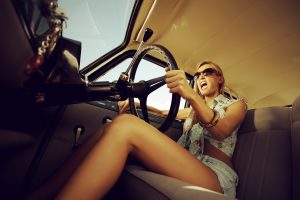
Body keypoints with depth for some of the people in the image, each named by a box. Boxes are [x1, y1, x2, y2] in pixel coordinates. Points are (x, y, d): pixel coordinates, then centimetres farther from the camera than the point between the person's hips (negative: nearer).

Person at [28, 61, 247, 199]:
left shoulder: (236, 104, 15)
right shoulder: (194, 109, 31)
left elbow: (221, 132, -9)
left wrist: (191, 95, -27)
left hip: (217, 176, -5)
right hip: (185, 169, 5)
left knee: (125, 125, -29)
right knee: (119, 124, -16)